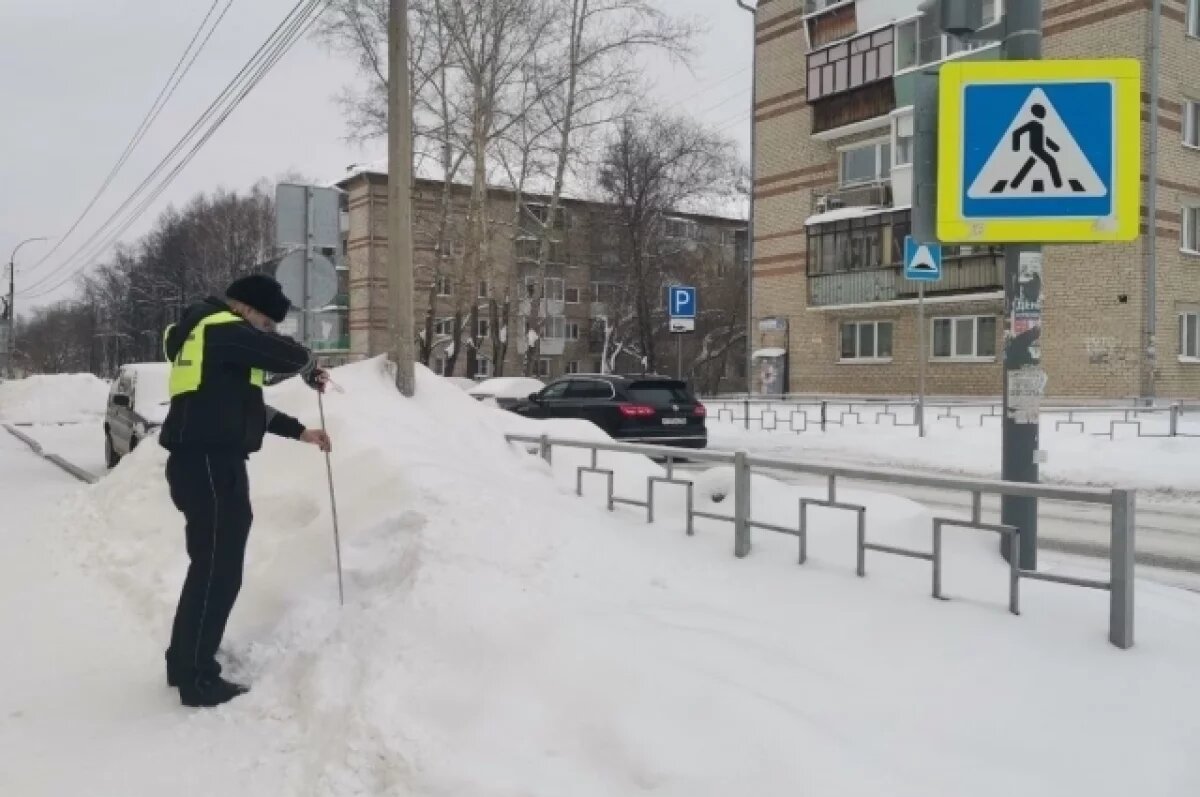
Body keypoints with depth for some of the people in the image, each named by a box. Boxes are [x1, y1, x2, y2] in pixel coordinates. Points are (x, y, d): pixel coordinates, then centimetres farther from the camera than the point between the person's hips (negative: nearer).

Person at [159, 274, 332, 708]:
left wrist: (300, 432, 23)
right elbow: (288, 355, -19)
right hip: (210, 465, -11)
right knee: (218, 570, -5)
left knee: (211, 565, 18)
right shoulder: (222, 330, -11)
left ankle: (185, 663, 29)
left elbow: (246, 405, 26)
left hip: (207, 464, 11)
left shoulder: (211, 337, 22)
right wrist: (310, 370, 4)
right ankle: (198, 679, 3)